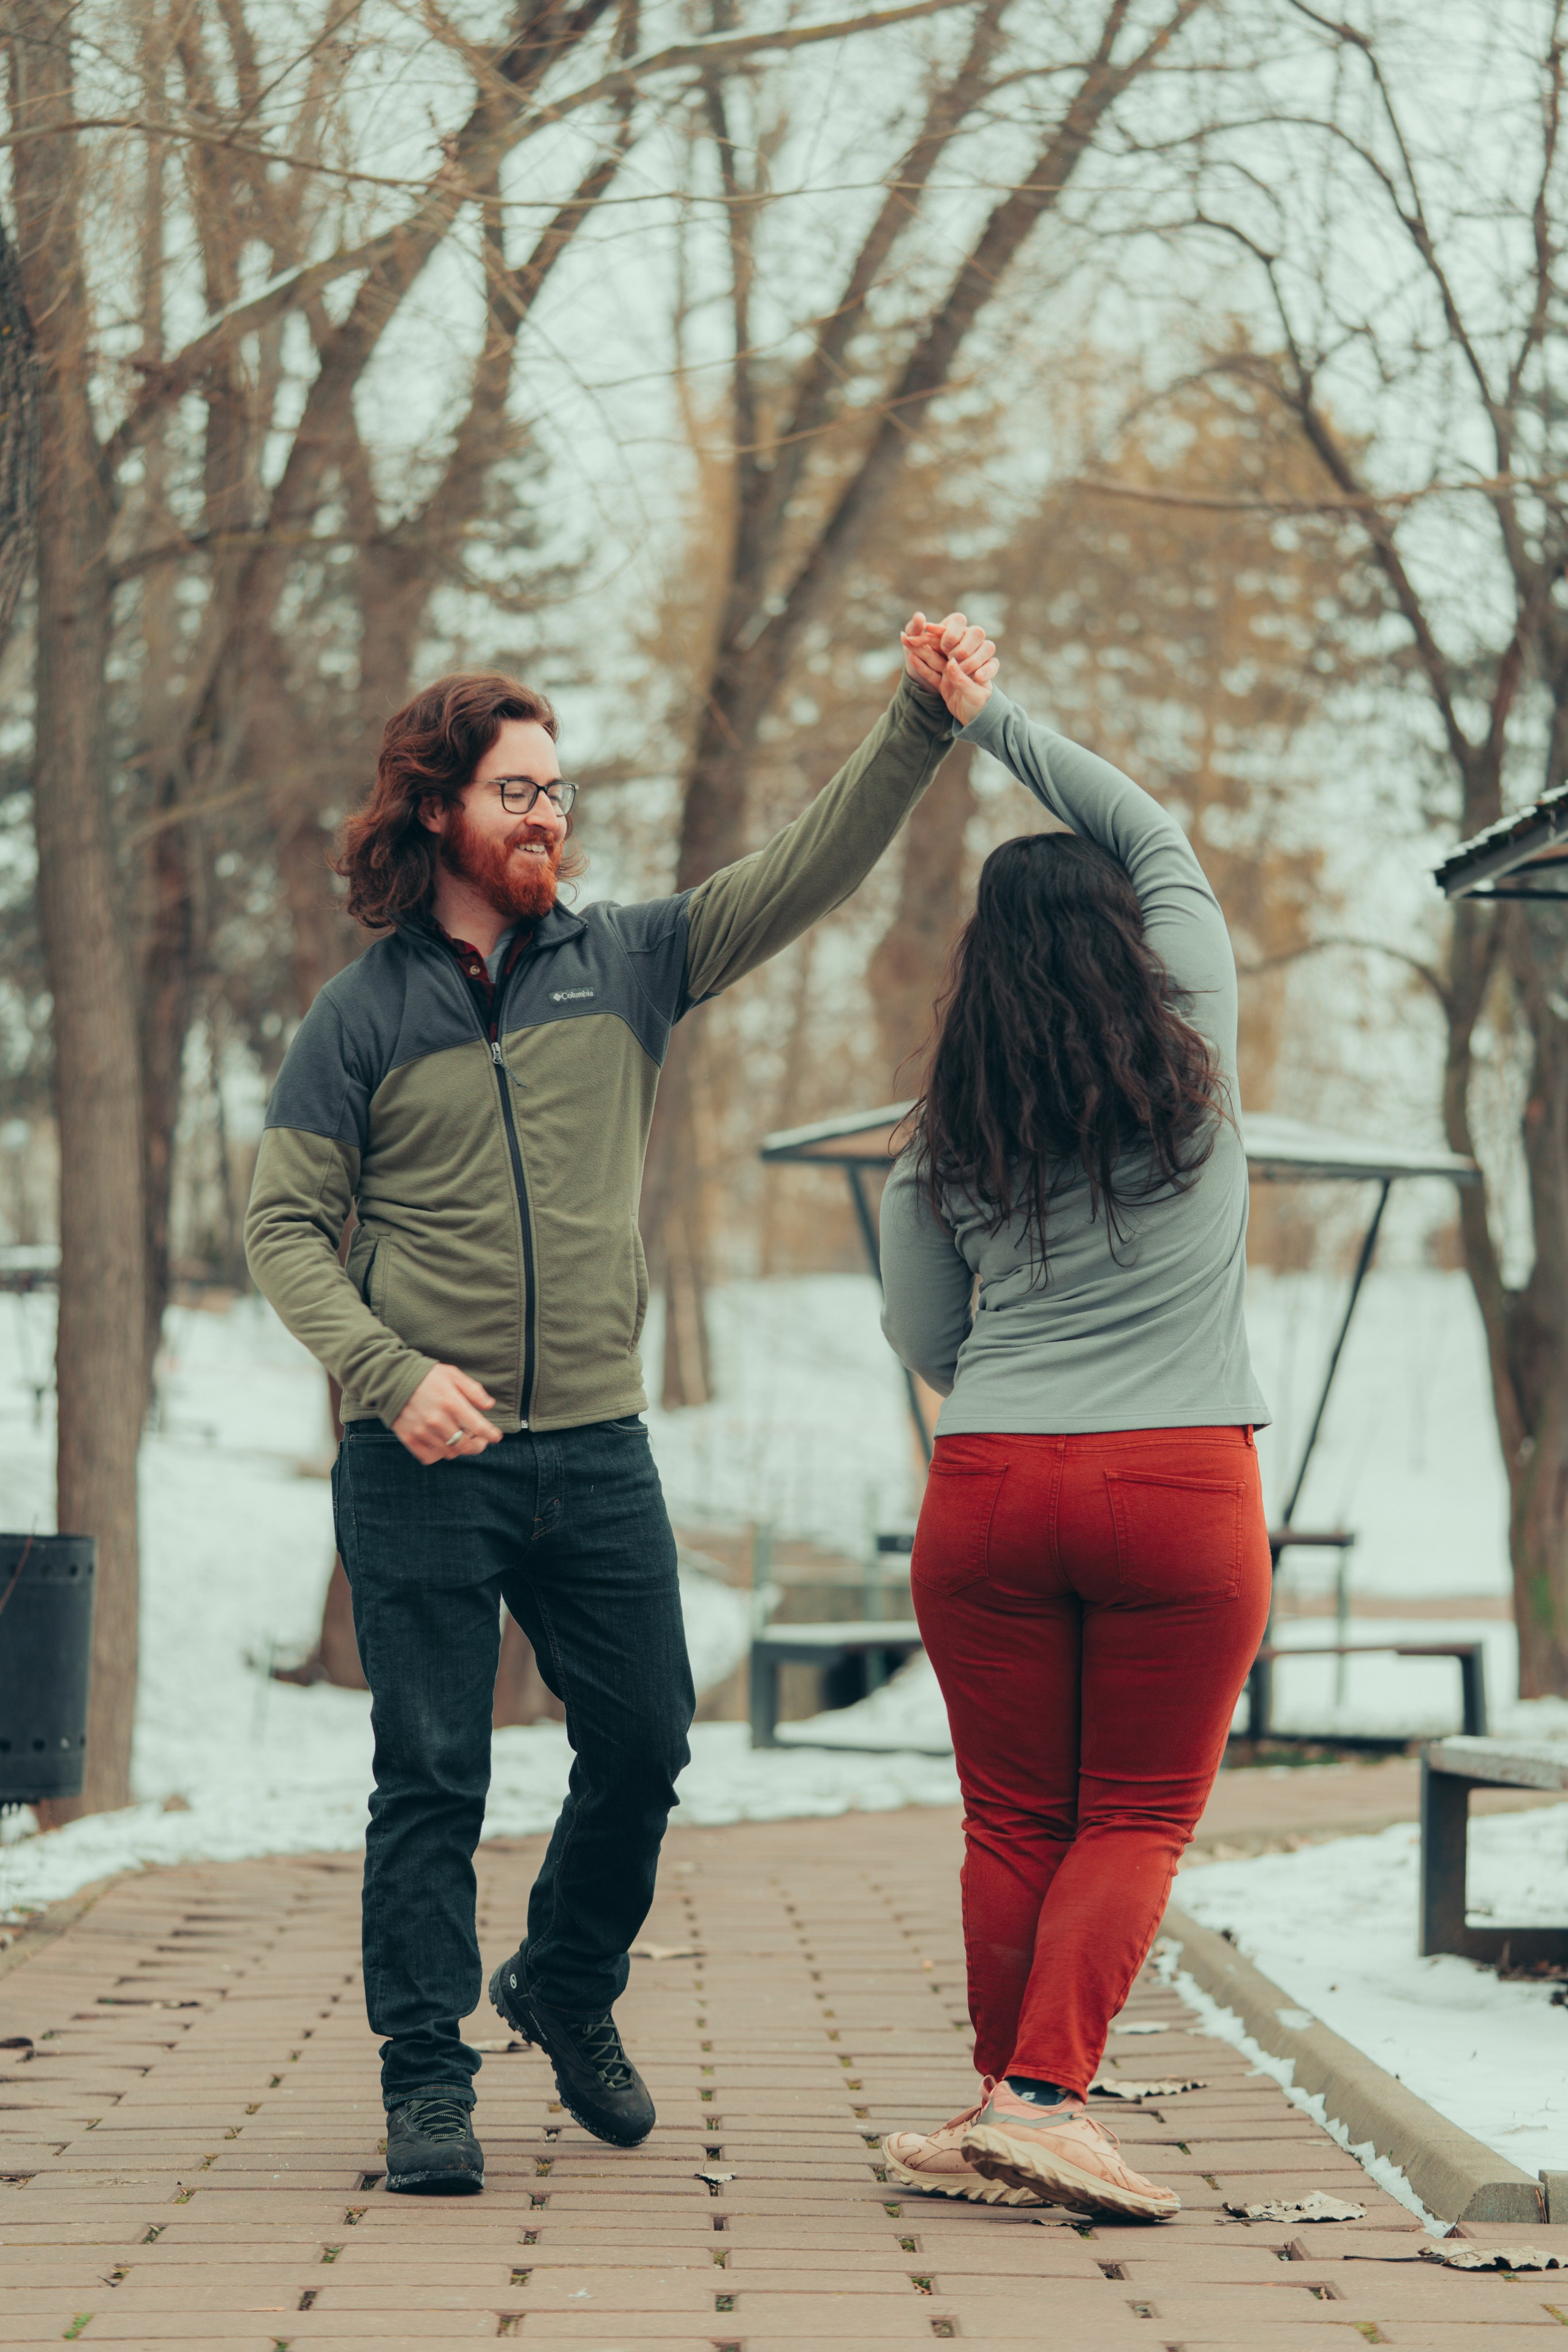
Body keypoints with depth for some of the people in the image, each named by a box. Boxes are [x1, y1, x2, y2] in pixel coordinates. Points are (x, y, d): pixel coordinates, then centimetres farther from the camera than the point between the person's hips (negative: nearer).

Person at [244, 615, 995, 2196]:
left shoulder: (627, 965, 9)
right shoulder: (363, 1014, 2)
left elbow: (809, 869, 3)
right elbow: (283, 1223, 0)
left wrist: (921, 722, -10)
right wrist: (391, 1373, -14)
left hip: (597, 1450, 3)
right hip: (421, 1462, -3)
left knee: (642, 1747, 7)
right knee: (431, 1777, -1)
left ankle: (568, 1991, 32)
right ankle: (425, 2078, 9)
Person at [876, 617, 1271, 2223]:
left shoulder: (945, 1146, 4)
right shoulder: (1195, 1069, 1)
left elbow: (925, 1343, 11)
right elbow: (1160, 840, 12)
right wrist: (994, 717, 13)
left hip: (993, 1489, 2)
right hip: (1183, 1488, -2)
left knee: (1013, 1820, 12)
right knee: (1138, 1820, 4)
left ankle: (1008, 2104, 17)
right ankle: (1046, 2098, -9)